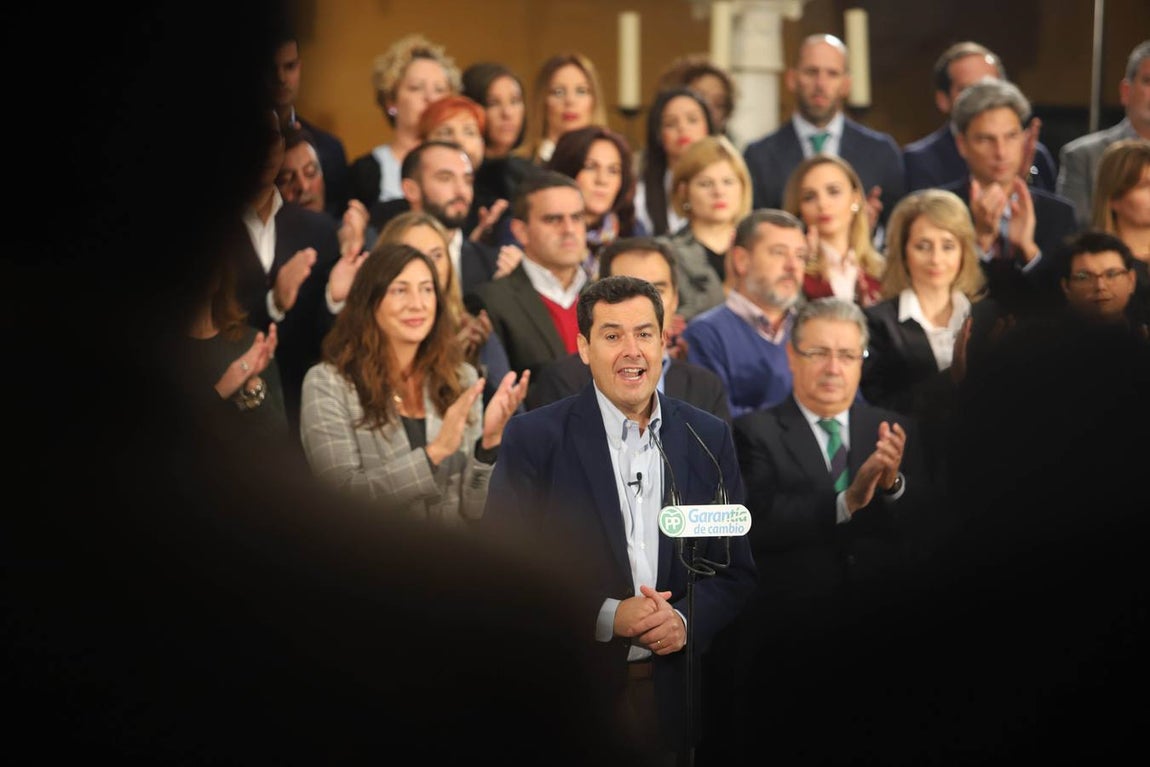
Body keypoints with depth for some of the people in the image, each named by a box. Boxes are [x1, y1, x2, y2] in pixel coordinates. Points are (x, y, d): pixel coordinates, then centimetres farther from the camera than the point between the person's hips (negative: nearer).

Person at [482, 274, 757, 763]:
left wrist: (687, 620, -11)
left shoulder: (709, 439, 6)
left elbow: (737, 569, 8)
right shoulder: (533, 438, -4)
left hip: (674, 698, 3)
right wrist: (604, 617, -16)